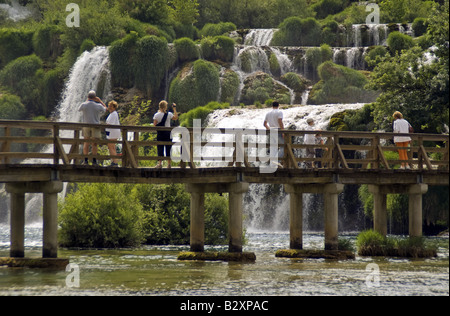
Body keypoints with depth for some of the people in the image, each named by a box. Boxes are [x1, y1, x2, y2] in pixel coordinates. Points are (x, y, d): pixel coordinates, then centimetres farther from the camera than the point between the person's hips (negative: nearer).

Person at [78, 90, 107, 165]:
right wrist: (99, 100, 16)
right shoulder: (98, 106, -7)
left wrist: (87, 101, 23)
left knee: (86, 143, 6)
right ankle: (94, 160, -3)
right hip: (95, 126, -1)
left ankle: (86, 160, 1)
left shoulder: (84, 105, -5)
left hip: (86, 125, 2)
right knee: (94, 144, 0)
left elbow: (79, 109, 19)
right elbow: (105, 108, 15)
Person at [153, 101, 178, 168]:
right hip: (168, 132, 1)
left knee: (160, 148, 2)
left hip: (160, 133, -1)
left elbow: (155, 125, -9)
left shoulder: (157, 115, -6)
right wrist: (174, 109, 15)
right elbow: (176, 118, 11)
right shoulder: (169, 114, -4)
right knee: (168, 148, 7)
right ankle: (169, 163, 8)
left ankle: (160, 163, -6)